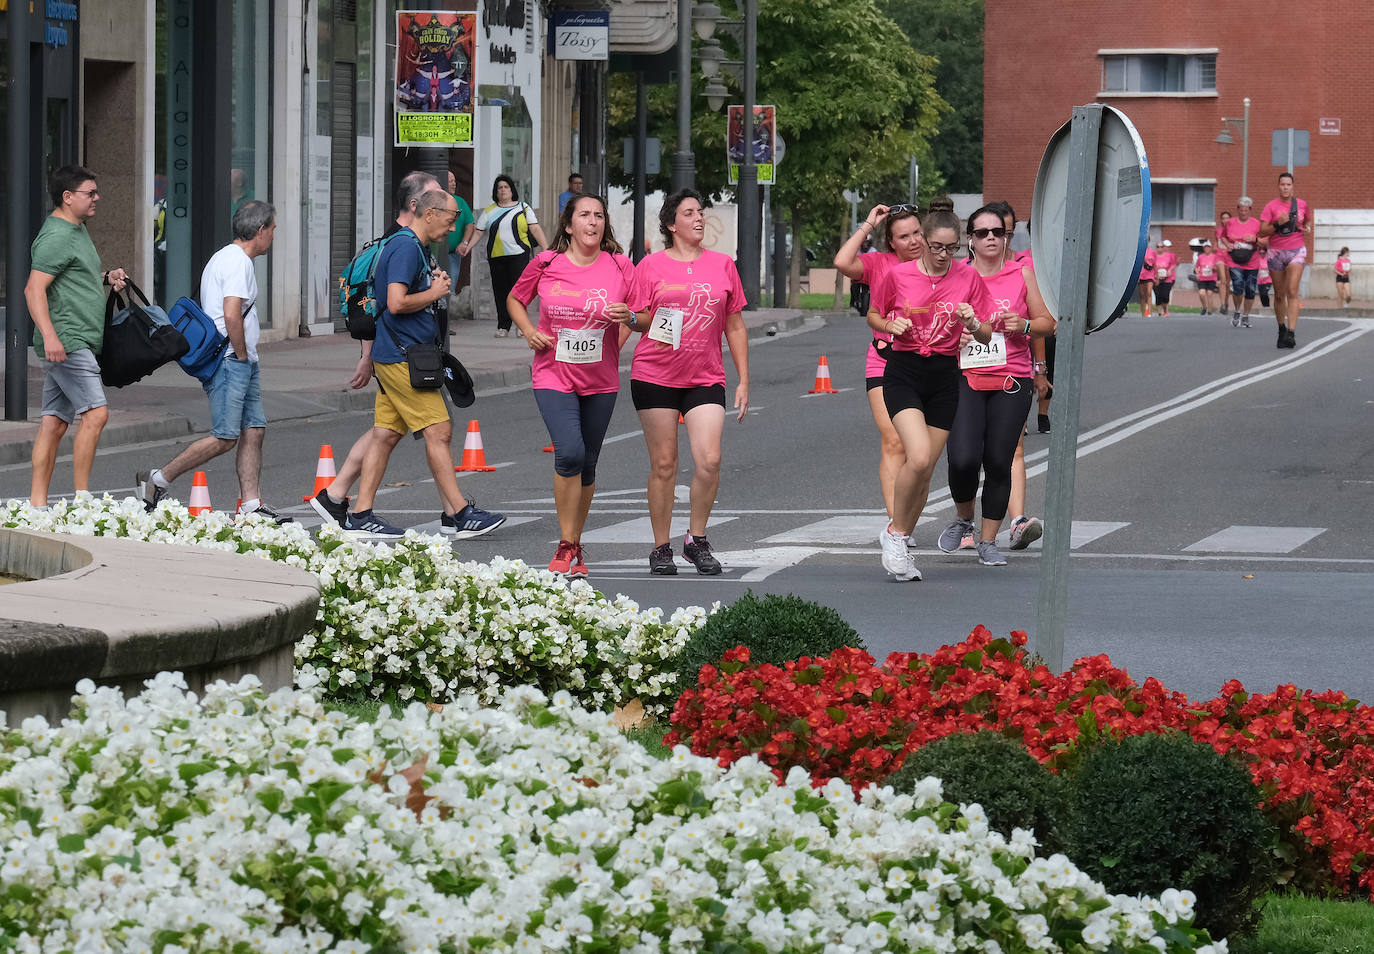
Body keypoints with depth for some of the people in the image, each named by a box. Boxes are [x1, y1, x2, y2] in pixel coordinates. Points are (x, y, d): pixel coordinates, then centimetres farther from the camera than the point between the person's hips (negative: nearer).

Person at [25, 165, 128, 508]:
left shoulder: (78, 230, 20)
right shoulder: (56, 236, -13)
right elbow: (34, 289, -19)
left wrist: (106, 278, 15)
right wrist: (50, 335, -28)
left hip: (78, 343, 10)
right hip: (66, 341, -10)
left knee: (55, 422, 7)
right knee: (95, 412, -16)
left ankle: (37, 501, 7)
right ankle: (82, 498, -14)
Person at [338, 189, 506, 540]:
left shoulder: (413, 247, 18)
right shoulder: (406, 248, -15)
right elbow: (397, 302, -25)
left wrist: (434, 284, 12)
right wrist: (434, 293, -10)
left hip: (391, 357, 10)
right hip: (403, 357, -10)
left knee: (386, 435, 7)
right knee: (438, 432, -7)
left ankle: (360, 516, 6)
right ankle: (461, 514, -4)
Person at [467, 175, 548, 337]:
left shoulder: (523, 208, 9)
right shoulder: (489, 211, 14)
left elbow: (535, 229, 4)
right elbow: (478, 232, 12)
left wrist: (546, 248, -6)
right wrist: (467, 245, -4)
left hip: (519, 255, -2)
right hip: (496, 256, 2)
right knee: (500, 292, 1)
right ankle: (503, 327, 8)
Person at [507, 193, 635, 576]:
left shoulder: (619, 266, -2)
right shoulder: (545, 264, -4)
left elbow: (643, 315, 10)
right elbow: (515, 300, 13)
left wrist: (629, 318, -12)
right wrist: (530, 332, -4)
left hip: (601, 381, 2)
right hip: (554, 376, -2)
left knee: (587, 464, 9)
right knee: (569, 452, -20)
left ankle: (575, 545, 24)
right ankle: (566, 546, -8)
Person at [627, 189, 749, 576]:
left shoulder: (722, 265, 9)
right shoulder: (651, 265, 3)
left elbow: (735, 326, 13)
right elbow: (635, 319, 5)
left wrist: (744, 381, 10)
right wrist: (649, 321, -19)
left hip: (705, 378, 1)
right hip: (655, 375, -1)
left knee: (709, 460, -12)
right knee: (663, 464, 1)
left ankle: (697, 540, 6)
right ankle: (661, 548, 12)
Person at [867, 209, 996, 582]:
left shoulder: (968, 278, 1)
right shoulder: (898, 275, -3)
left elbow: (987, 337, 6)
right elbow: (873, 316, 12)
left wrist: (972, 323, -16)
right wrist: (891, 325, -9)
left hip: (944, 376, 3)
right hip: (903, 372, -3)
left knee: (924, 469, 5)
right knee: (919, 457, -22)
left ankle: (899, 543, 22)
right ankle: (895, 533, -2)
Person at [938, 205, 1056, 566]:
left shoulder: (1022, 273, 6)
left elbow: (1047, 322, 11)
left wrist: (1023, 325, -9)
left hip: (1011, 380, 1)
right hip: (965, 378, -1)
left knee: (998, 462, -2)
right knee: (963, 459, -15)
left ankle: (988, 541, 12)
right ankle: (963, 518, 15)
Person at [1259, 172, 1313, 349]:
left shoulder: (1301, 204, 6)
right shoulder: (1271, 206, -2)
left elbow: (1308, 219, 27)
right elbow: (1262, 232, -6)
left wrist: (1307, 228, 5)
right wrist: (1277, 224, -21)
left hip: (1296, 250, 0)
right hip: (1276, 253, 0)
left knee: (1292, 292, -15)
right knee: (1279, 295, 8)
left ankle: (1291, 333, -23)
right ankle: (1282, 329, 27)